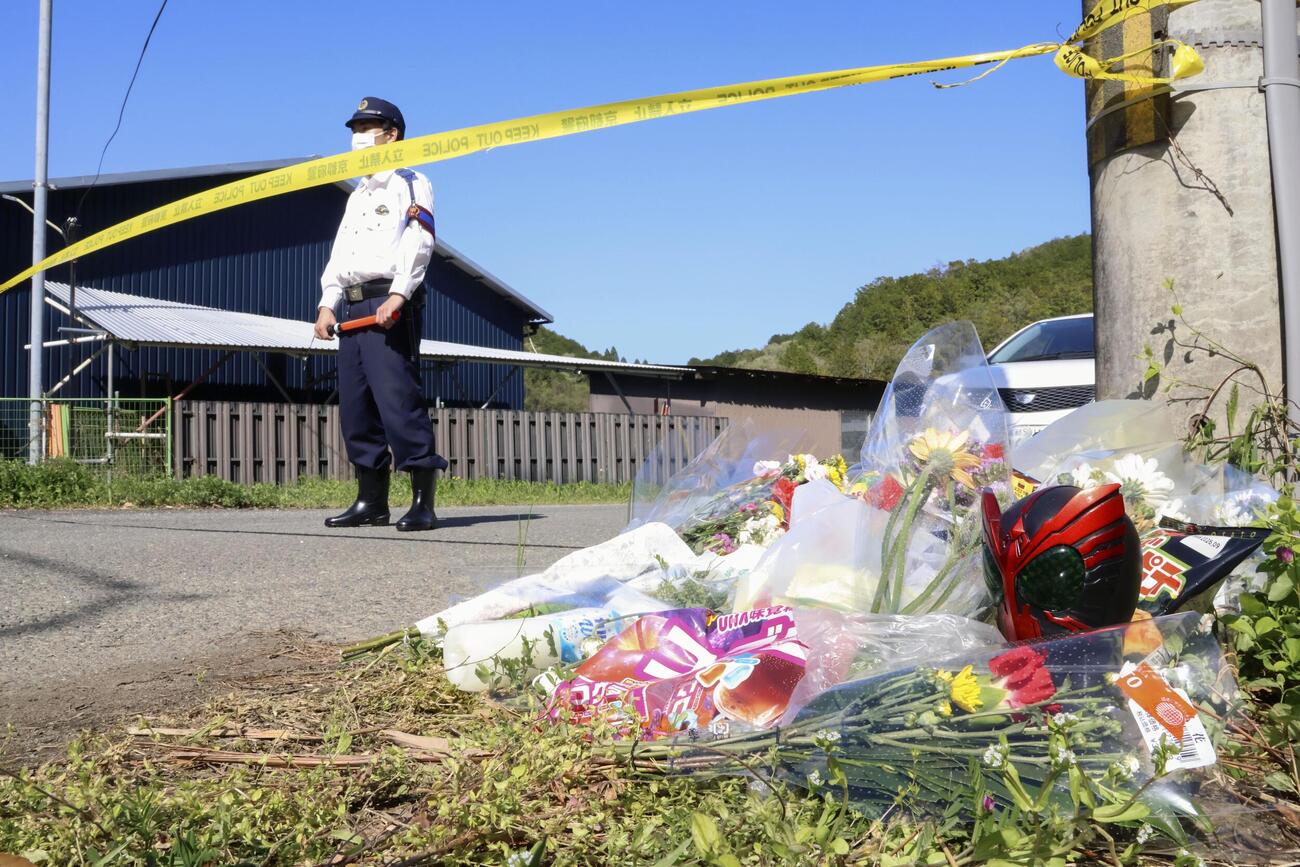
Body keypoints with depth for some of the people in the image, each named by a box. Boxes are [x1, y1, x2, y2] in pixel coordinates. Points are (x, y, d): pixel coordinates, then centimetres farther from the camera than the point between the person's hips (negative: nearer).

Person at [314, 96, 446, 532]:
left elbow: (418, 243, -10)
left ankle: (423, 503, -14)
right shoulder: (357, 195, 29)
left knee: (398, 397, -16)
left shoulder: (410, 184, 5)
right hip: (354, 308, 8)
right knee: (355, 403, 5)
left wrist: (398, 295, -23)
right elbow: (339, 253, 23)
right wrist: (328, 303, 9)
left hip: (390, 304, -8)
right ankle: (372, 501, 11)